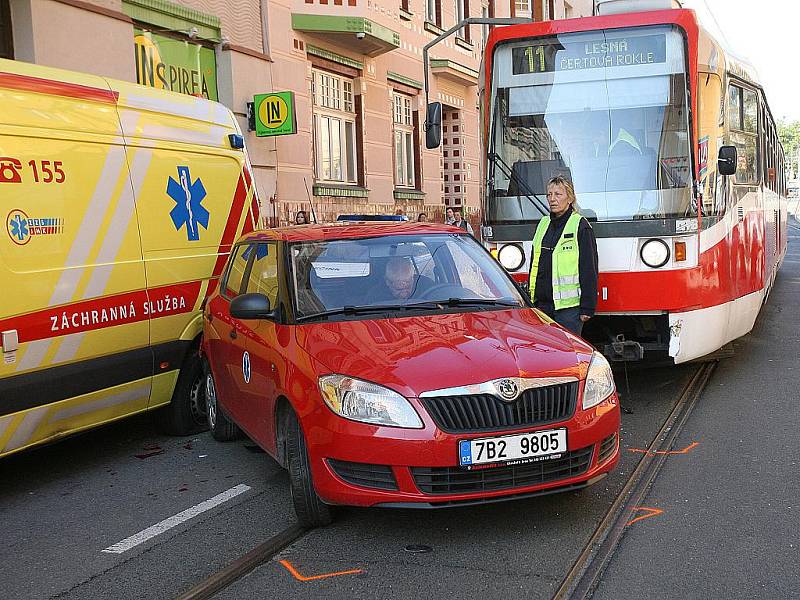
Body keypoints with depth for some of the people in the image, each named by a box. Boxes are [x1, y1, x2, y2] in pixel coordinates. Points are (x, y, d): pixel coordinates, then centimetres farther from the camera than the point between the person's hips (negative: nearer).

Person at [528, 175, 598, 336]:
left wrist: (588, 308, -12)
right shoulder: (543, 224, 15)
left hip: (569, 305, -6)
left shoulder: (580, 226, -4)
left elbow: (589, 270, -7)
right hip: (542, 304, 6)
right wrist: (530, 299, 15)